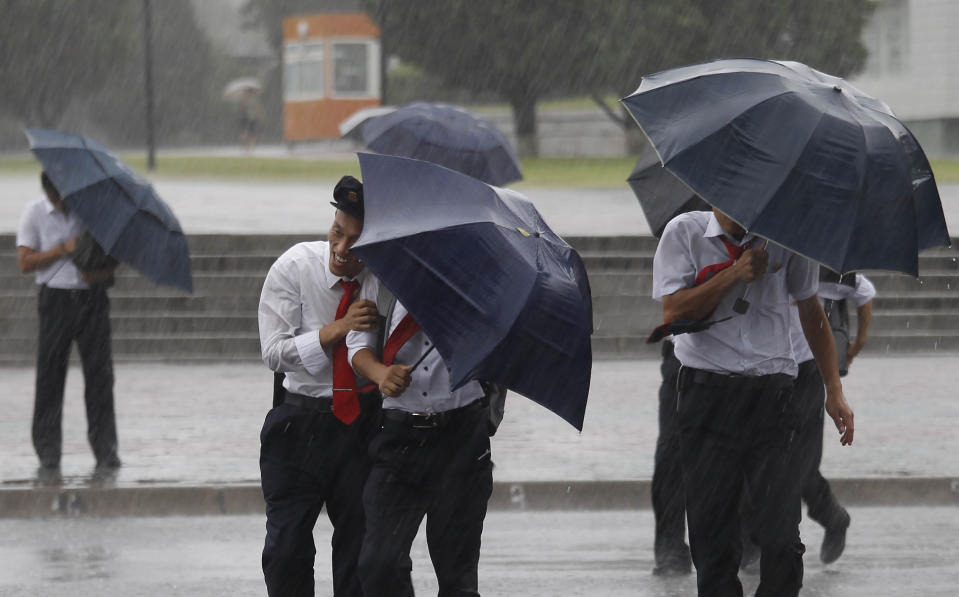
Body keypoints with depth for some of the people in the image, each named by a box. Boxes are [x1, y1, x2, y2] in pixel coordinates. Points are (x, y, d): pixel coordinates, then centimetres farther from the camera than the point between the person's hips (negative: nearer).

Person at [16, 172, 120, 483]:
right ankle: (49, 459, 0)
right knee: (49, 375, -3)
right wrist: (64, 249, -13)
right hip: (55, 297, 0)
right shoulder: (34, 213, 2)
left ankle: (106, 454, 6)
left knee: (99, 375, -1)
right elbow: (25, 261, -3)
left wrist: (104, 271, -12)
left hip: (92, 298, 1)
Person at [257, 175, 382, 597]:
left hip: (365, 419, 1)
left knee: (361, 546, 6)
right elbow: (274, 352, -10)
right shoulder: (293, 268, -8)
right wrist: (336, 330, -22)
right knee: (286, 549, -3)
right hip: (302, 417, -1)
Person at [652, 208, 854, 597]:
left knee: (782, 536, -9)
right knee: (711, 532, 2)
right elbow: (673, 312, -6)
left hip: (772, 393, 0)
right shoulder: (684, 233, 2)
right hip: (708, 391, 0)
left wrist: (834, 391, 13)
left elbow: (811, 312, 16)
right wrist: (735, 274, -13)